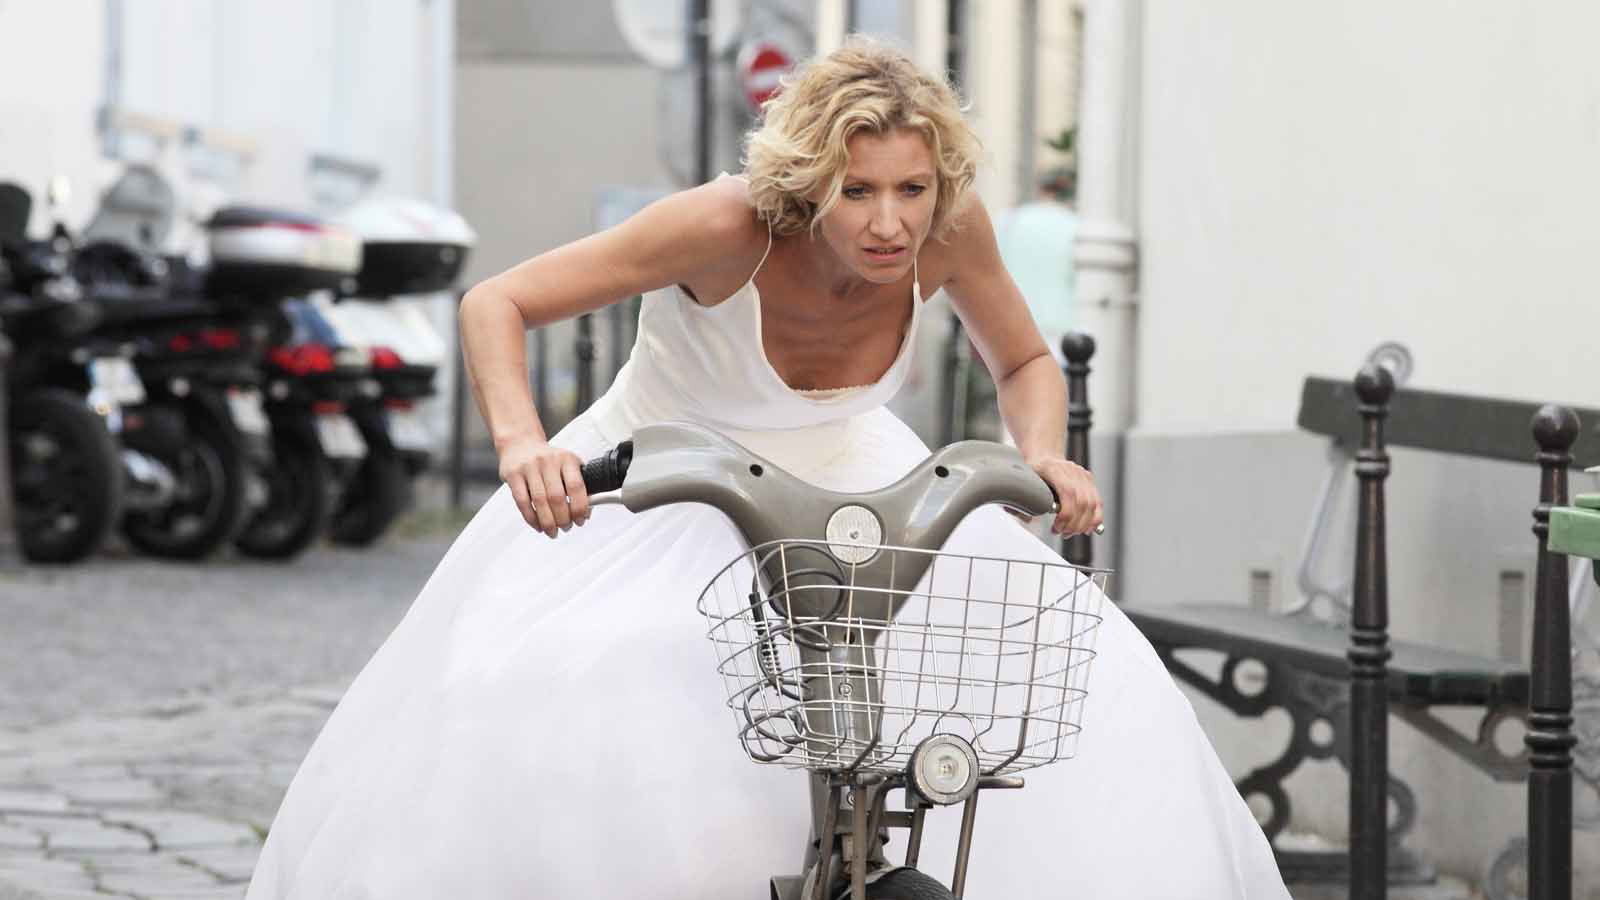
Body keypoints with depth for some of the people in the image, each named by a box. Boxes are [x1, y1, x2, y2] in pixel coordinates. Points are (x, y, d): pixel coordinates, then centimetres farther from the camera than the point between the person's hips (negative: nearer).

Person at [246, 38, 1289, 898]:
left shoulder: (948, 231, -23)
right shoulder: (729, 227, -33)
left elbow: (1026, 365, -2)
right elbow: (494, 304, -27)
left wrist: (1043, 457, -24)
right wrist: (524, 447, -45)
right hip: (656, 496, -3)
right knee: (508, 705, -26)